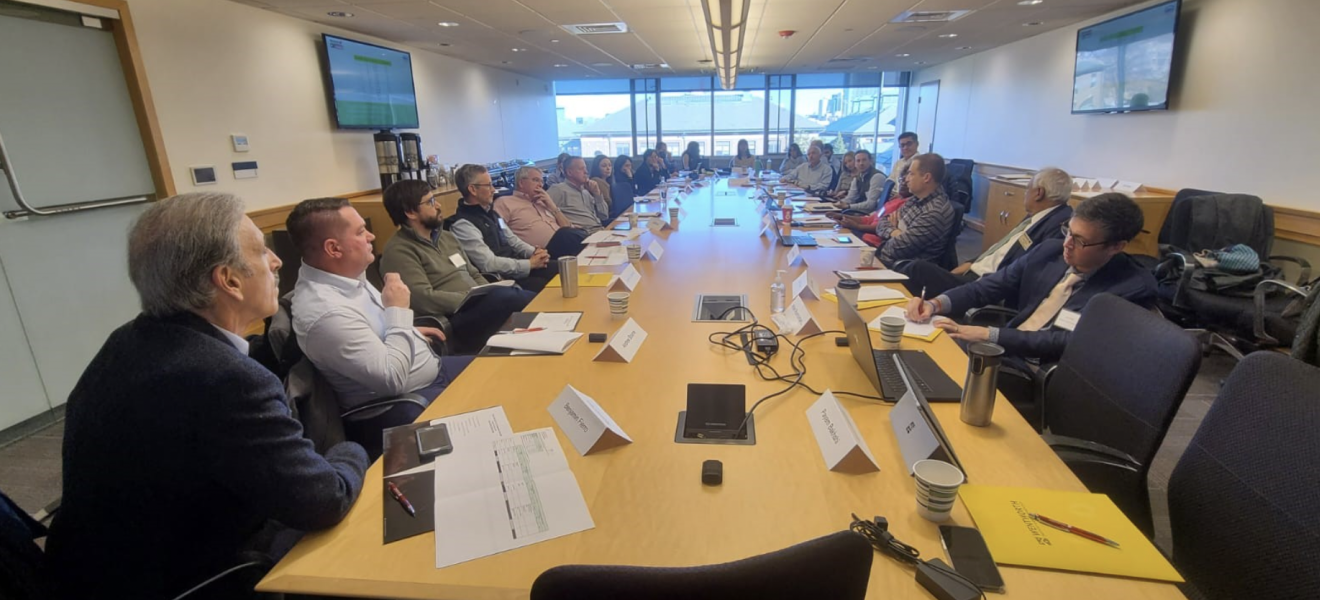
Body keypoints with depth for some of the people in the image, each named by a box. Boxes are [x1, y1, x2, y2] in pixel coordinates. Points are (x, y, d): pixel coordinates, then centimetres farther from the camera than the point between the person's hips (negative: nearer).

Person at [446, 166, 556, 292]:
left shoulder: (489, 213, 15)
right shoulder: (462, 224, -14)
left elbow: (512, 240, 19)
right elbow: (489, 264, -22)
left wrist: (534, 252, -1)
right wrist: (529, 263, -17)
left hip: (516, 268, 9)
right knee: (547, 286, -28)